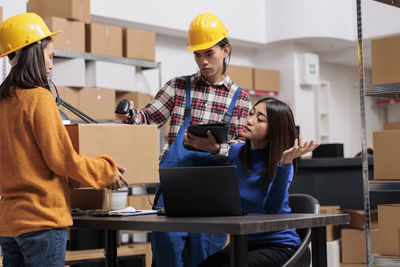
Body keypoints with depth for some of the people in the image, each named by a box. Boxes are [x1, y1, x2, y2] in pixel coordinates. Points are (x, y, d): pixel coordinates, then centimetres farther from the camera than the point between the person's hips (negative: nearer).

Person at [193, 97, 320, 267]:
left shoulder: (281, 163, -12)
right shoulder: (236, 151, 4)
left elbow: (271, 209, -26)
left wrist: (285, 162, -35)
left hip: (279, 245, -5)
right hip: (243, 242, 5)